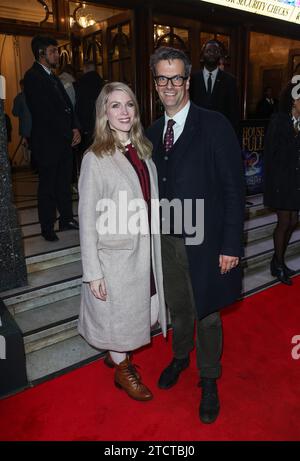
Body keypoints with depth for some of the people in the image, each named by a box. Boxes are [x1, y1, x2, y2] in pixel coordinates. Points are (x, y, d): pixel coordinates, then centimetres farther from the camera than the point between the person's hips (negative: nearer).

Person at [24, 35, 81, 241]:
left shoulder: (53, 77, 19)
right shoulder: (33, 76, -9)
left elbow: (67, 106, 16)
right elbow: (45, 112, -16)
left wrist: (75, 129, 0)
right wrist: (69, 132, -11)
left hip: (65, 139, 8)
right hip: (47, 141, -8)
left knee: (64, 182, 13)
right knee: (48, 185, 0)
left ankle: (67, 219, 23)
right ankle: (47, 228, 10)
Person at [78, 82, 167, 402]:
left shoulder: (142, 151, 2)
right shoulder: (95, 159, -16)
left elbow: (150, 204, 9)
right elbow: (87, 219, -15)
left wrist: (154, 250, 9)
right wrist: (93, 273, -15)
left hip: (144, 251, 6)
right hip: (115, 254, -6)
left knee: (138, 310, 21)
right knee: (119, 314, 13)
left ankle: (117, 354, 48)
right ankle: (123, 370, 39)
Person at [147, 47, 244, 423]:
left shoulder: (215, 126, -11)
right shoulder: (152, 133, 6)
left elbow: (234, 189, -12)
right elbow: (154, 189, 10)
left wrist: (230, 246, -15)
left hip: (204, 243, -4)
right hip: (166, 240, 5)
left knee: (206, 314, 12)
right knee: (177, 307, 22)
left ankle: (209, 380, 36)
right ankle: (180, 357, 50)